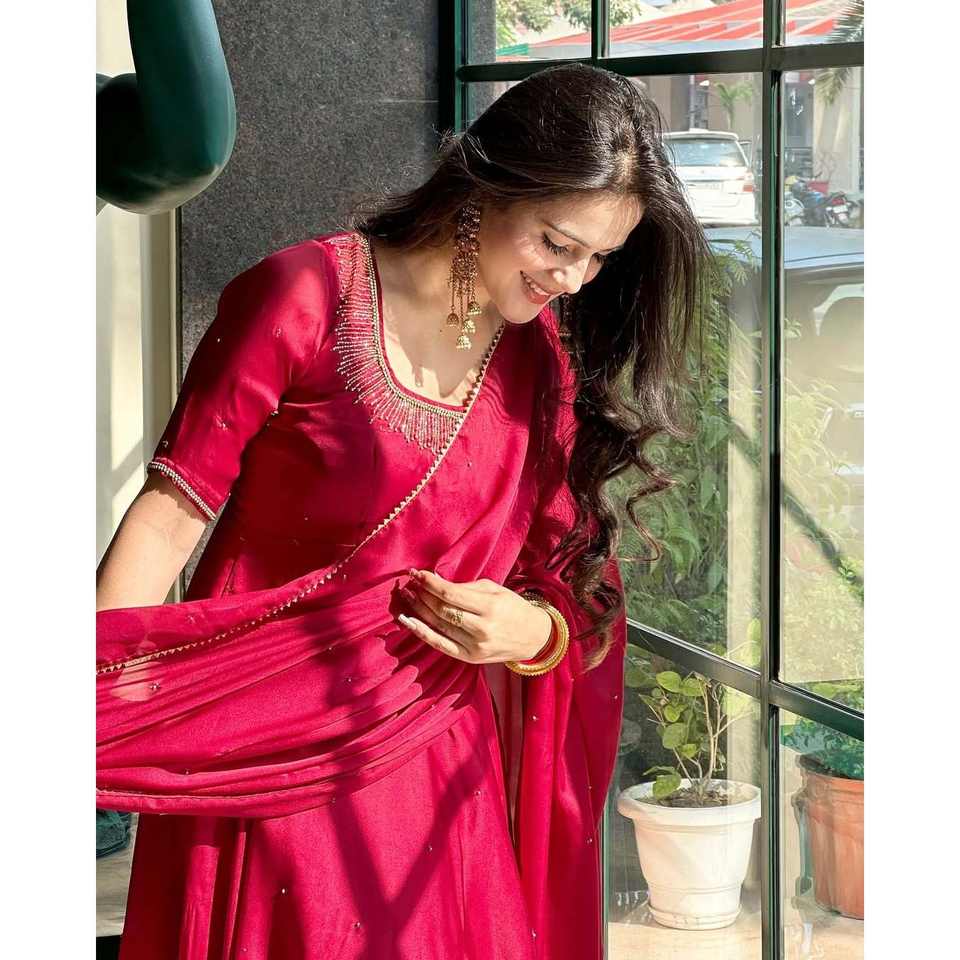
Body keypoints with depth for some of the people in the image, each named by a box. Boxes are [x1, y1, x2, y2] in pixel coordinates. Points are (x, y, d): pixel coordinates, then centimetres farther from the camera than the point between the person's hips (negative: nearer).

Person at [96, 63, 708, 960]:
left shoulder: (549, 362, 6)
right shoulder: (304, 297, -9)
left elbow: (579, 592, 11)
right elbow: (169, 516, -10)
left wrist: (534, 633, -13)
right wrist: (84, 722, -17)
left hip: (437, 777, 4)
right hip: (264, 761, -4)